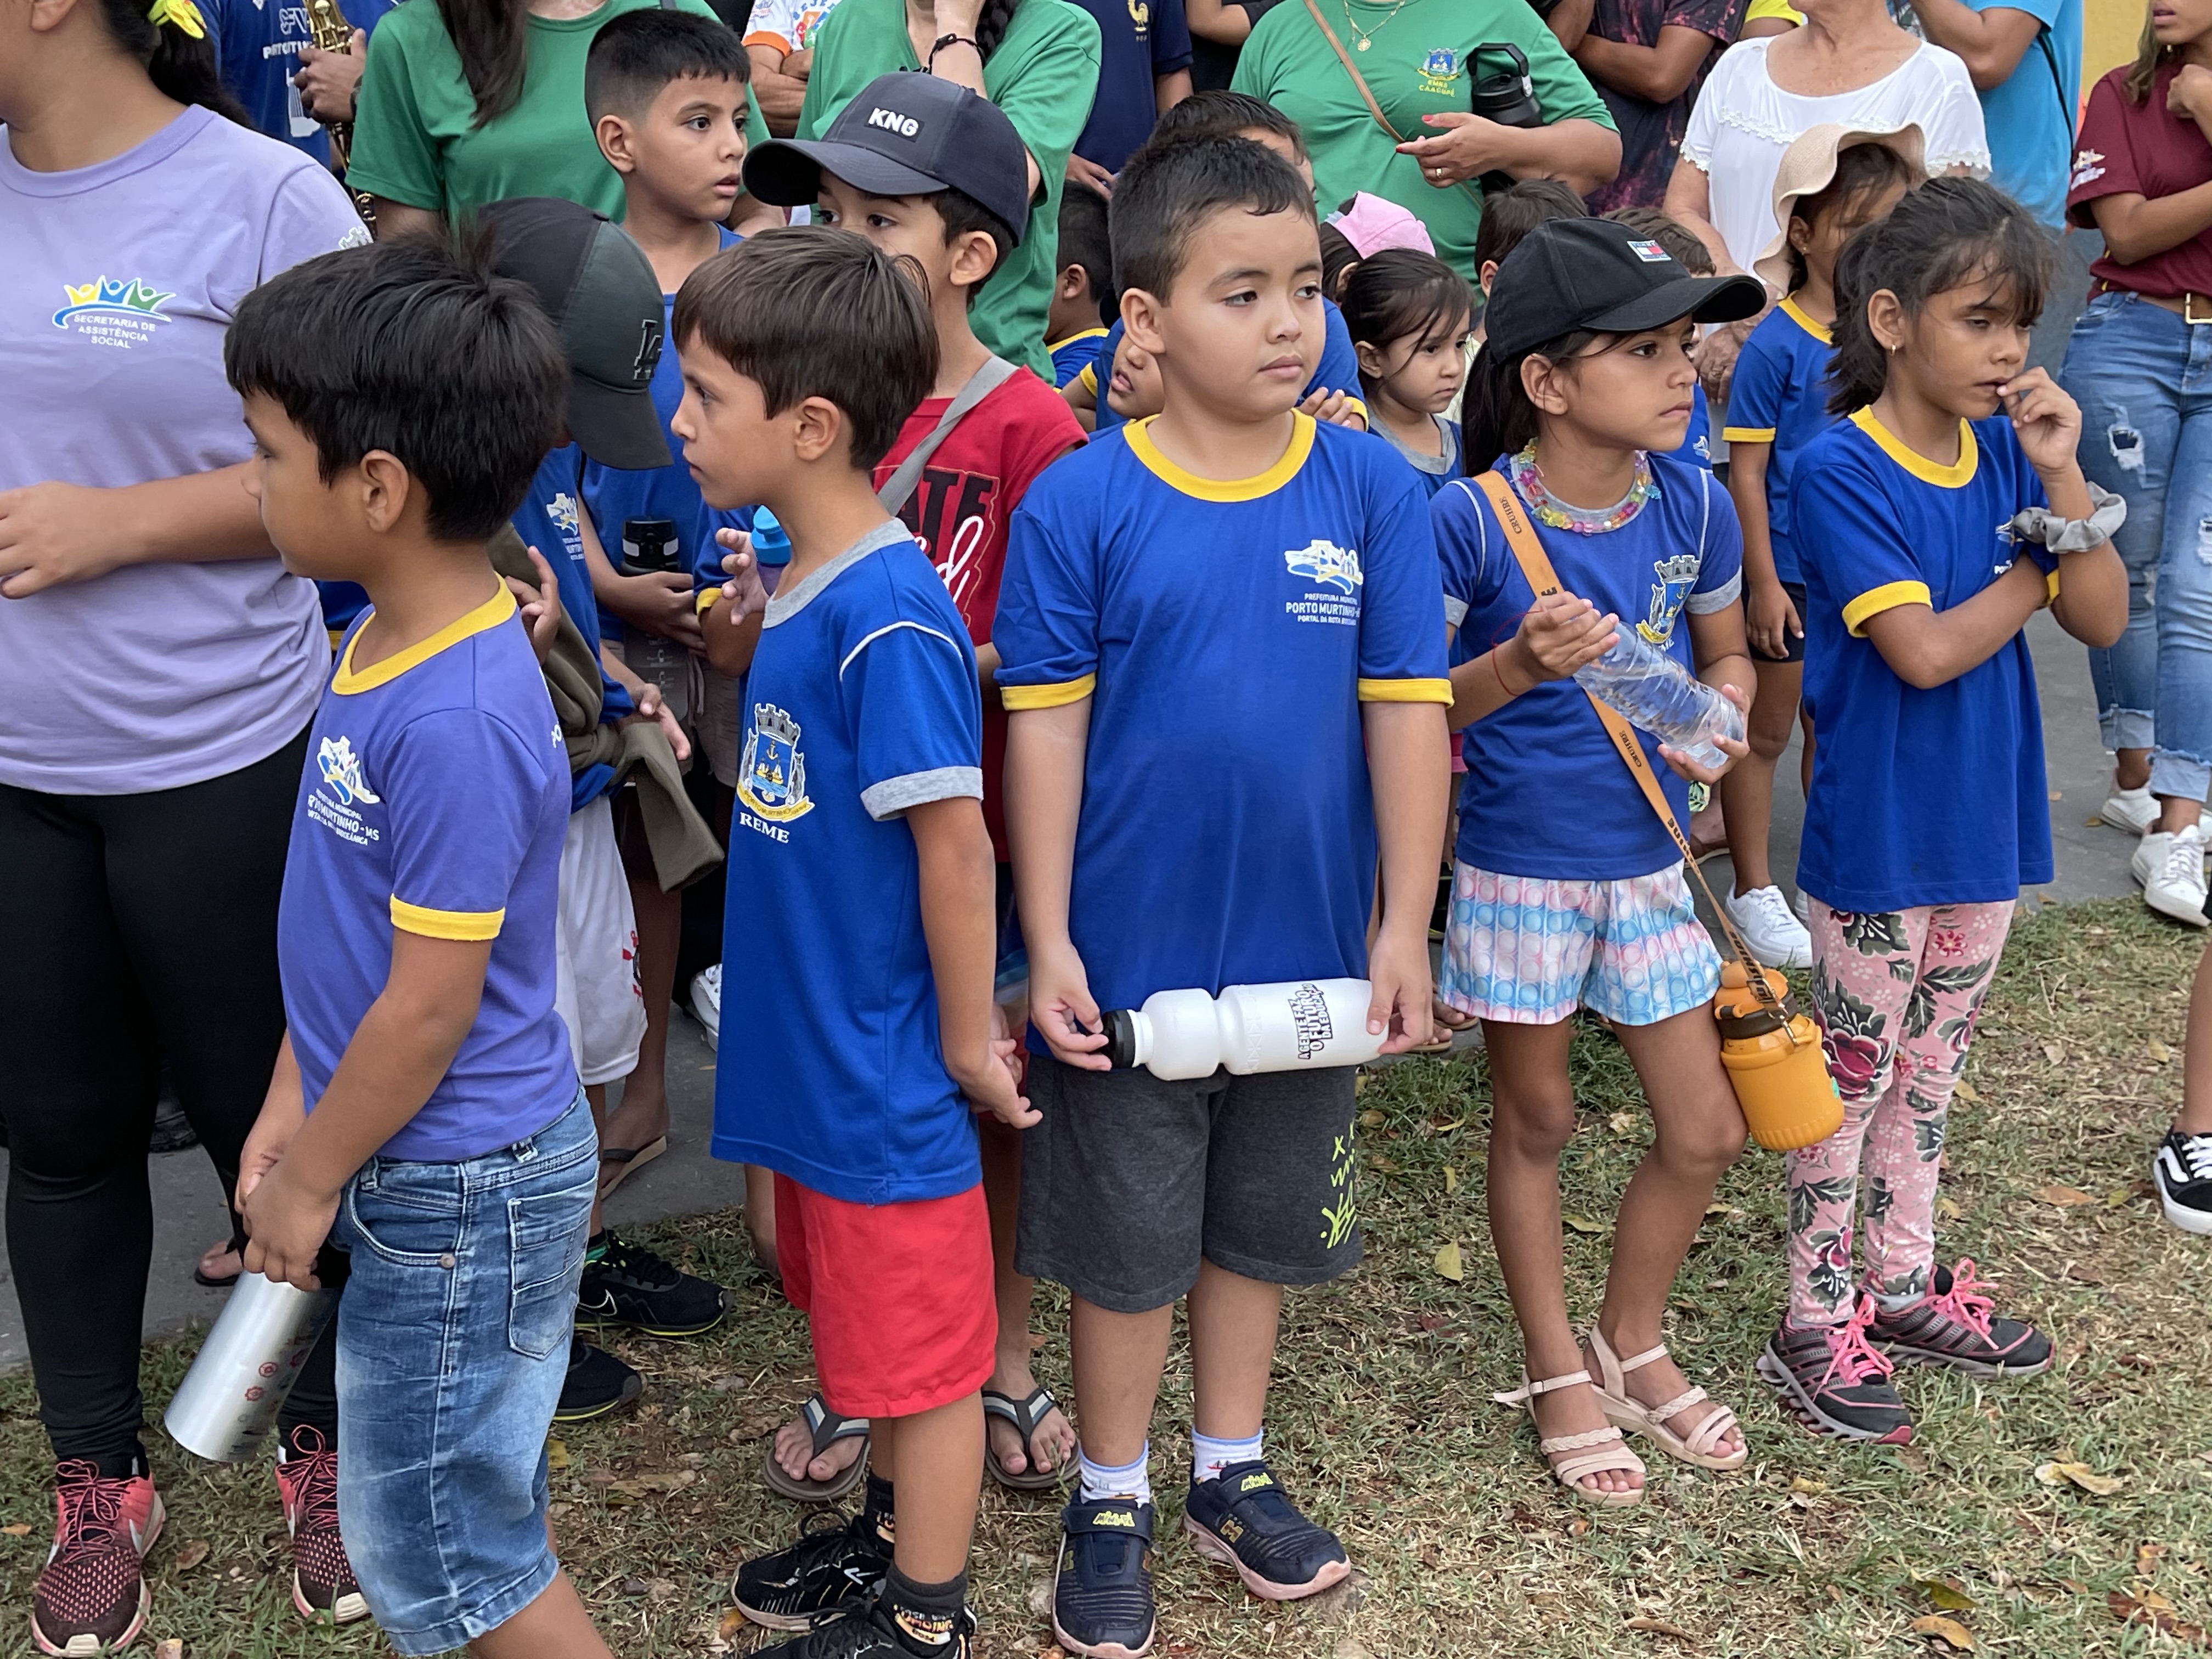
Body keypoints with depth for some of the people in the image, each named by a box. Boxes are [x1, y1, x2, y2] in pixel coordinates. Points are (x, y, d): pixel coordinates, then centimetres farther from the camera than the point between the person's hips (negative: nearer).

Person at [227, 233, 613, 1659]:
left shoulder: (454, 724, -29)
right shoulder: (388, 644, 1)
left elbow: (429, 1008, -23)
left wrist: (312, 1180, -10)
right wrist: (293, 1105, 11)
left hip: (458, 1191, -9)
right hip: (423, 1169, 9)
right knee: (467, 1510, 23)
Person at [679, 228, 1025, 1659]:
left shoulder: (888, 617, -25)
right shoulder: (805, 580, 3)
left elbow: (955, 839, -21)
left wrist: (969, 1036, -14)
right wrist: (738, 639, 1)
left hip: (884, 1065, -9)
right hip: (816, 1045, 9)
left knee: (920, 1340, 9)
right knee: (870, 1321, 25)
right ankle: (899, 1528, 45)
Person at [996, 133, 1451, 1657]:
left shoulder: (1371, 488, -6)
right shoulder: (1079, 505, -11)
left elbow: (1408, 713, -4)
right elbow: (1046, 730, -9)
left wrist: (1404, 931, -5)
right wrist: (1049, 944, -10)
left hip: (1307, 951, 3)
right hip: (1131, 957, -2)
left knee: (1263, 1223, 19)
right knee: (1126, 1243, 12)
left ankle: (1233, 1470, 40)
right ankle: (1112, 1498, 32)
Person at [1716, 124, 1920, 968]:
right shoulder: (1777, 344, -13)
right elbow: (1746, 470, -11)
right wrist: (1763, 582, -13)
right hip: (1790, 574, -5)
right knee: (1764, 732, 8)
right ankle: (1753, 889, 21)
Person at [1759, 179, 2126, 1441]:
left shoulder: (2009, 450, 2)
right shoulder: (1841, 470, -17)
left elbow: (2105, 621, -2)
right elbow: (1925, 649, -24)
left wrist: (2062, 483, -14)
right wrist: (2032, 569, -9)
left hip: (1986, 822, 6)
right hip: (1880, 835, -6)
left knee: (1932, 1066, 19)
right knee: (1855, 1074, 5)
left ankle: (1903, 1285, 34)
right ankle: (1816, 1325, 18)